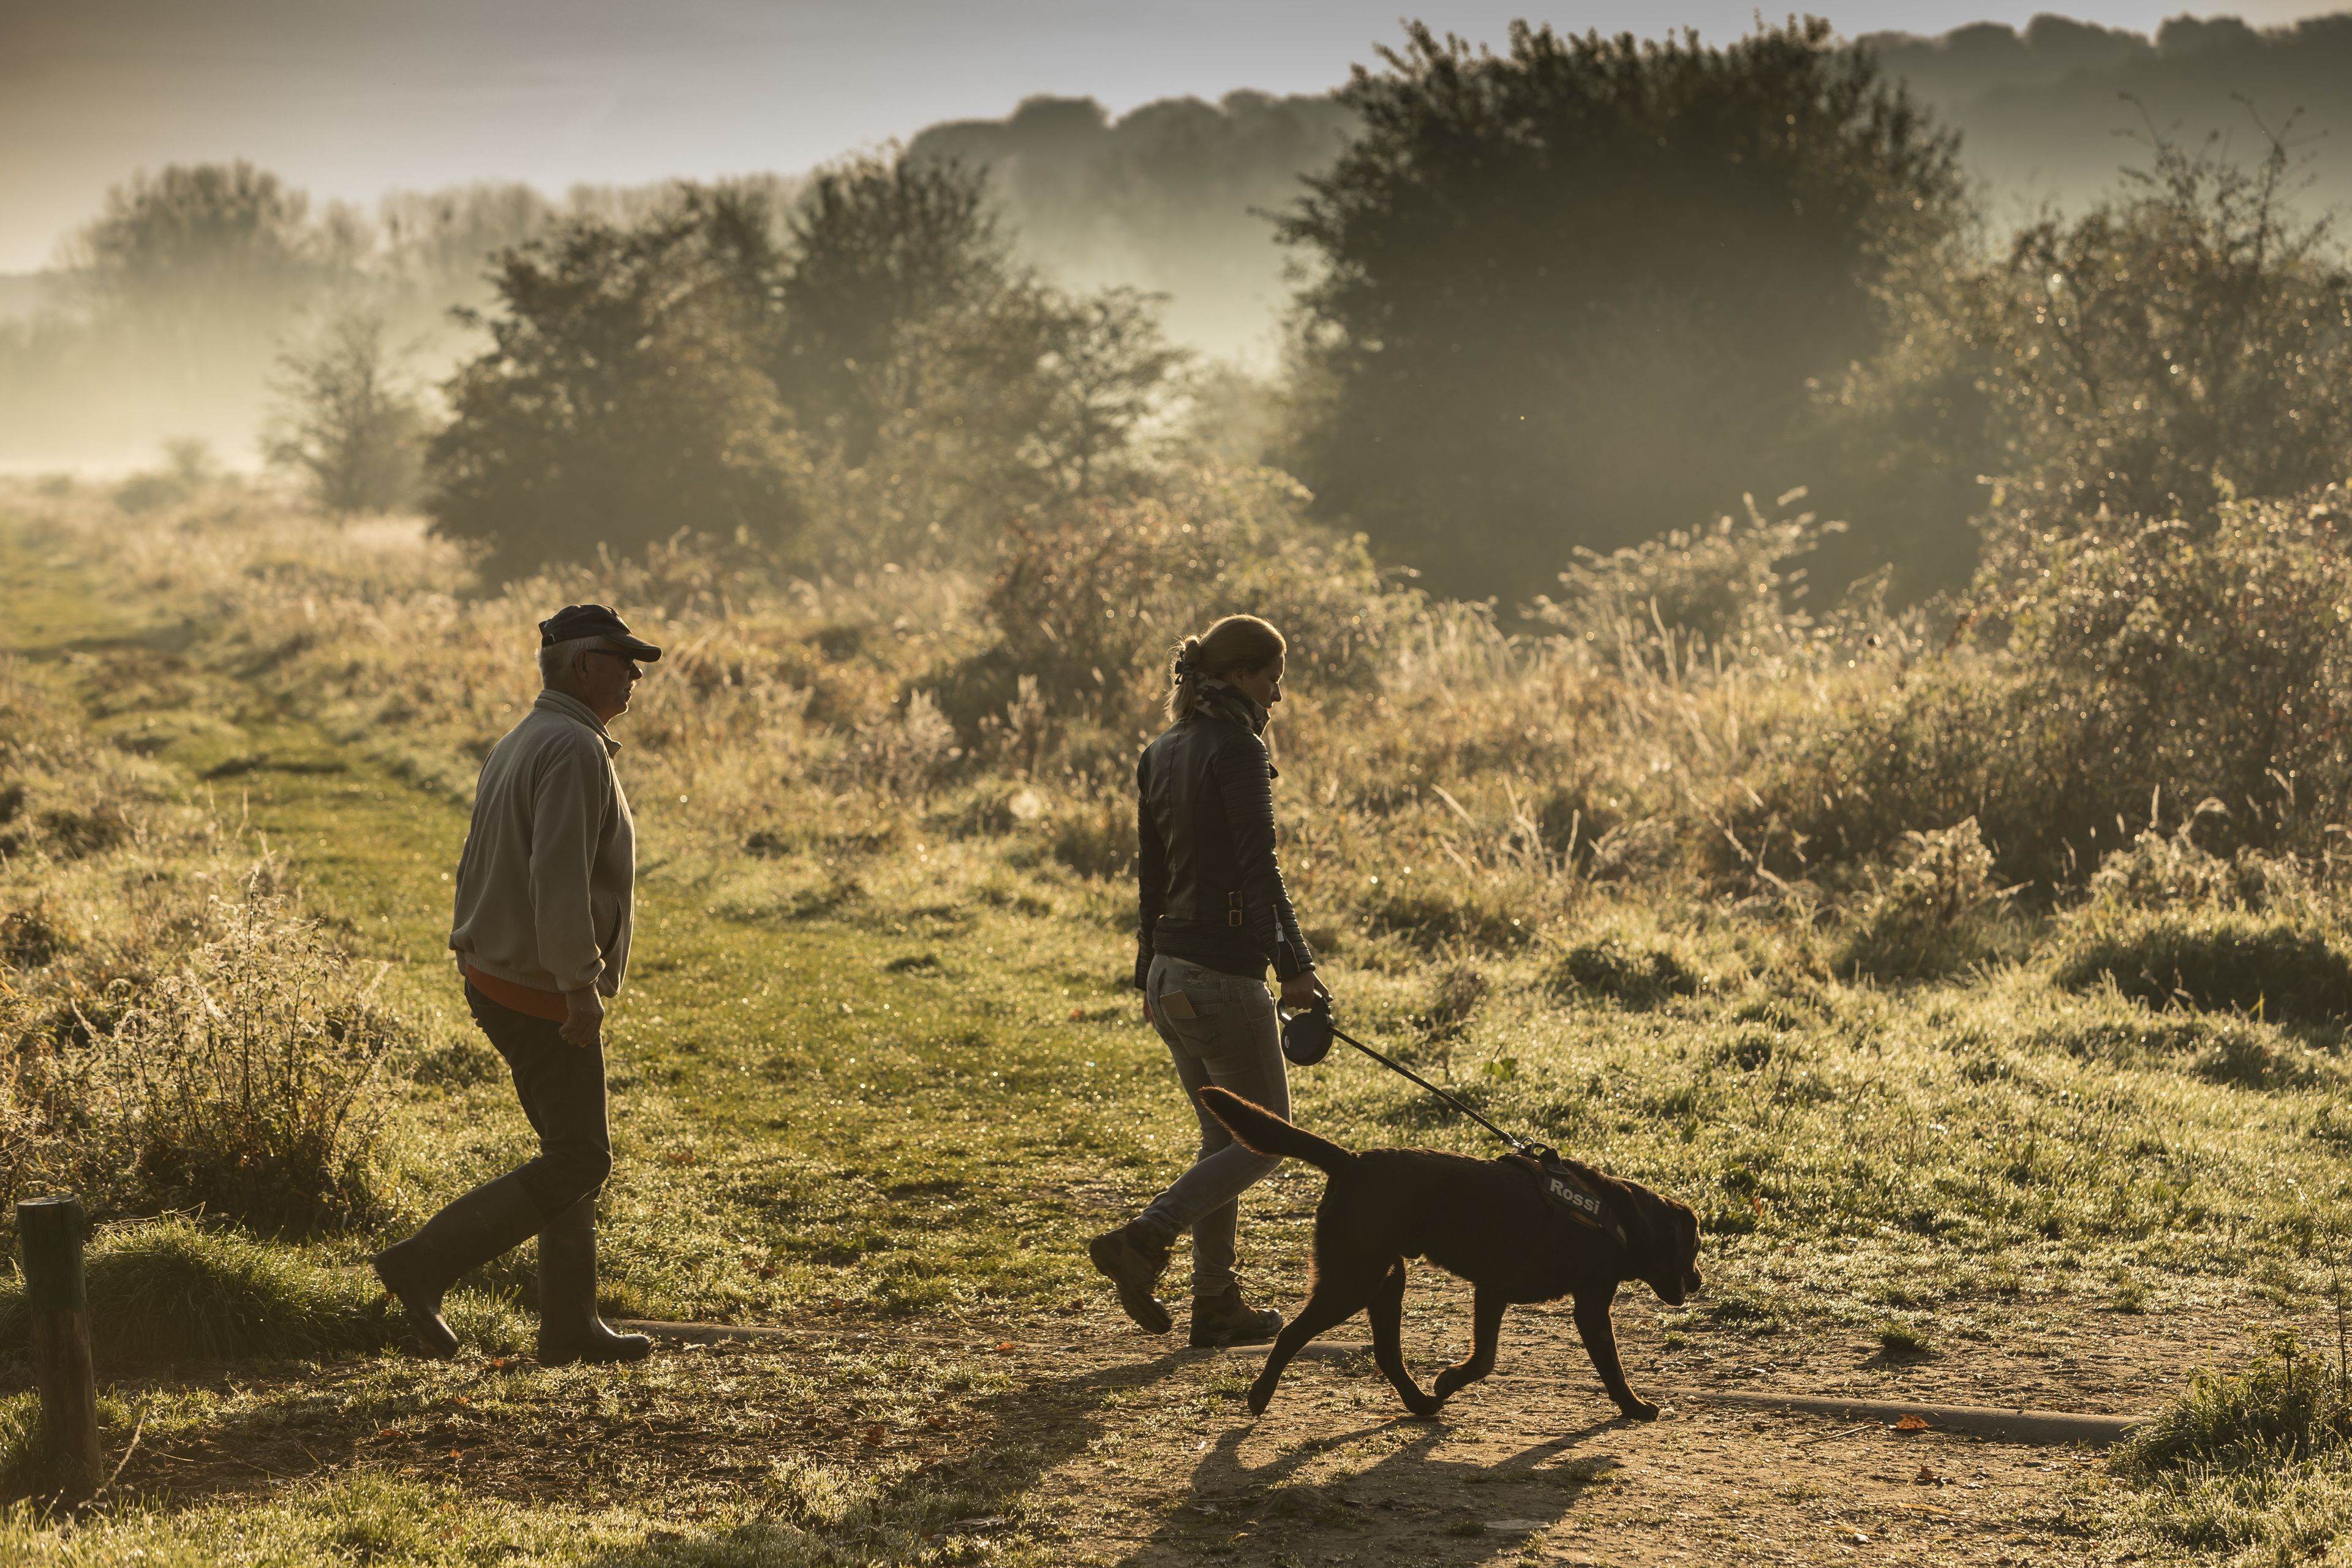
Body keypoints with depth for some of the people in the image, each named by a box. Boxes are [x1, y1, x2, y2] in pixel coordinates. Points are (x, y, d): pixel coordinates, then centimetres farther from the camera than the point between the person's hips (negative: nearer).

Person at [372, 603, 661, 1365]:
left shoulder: (517, 744, 15)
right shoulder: (575, 749, -17)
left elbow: (479, 870, 19)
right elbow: (558, 876, -28)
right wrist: (580, 984, -25)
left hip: (497, 979, 10)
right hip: (542, 993, -10)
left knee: (576, 1153, 15)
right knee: (578, 1162, -5)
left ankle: (570, 1325, 17)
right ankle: (424, 1264, -7)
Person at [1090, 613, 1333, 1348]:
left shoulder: (1161, 754, 12)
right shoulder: (1236, 748, -13)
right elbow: (1258, 867, -20)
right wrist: (1295, 964, -21)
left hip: (1170, 973, 9)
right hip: (1224, 975, -9)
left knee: (1222, 1139, 16)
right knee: (1263, 1141, 2)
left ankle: (1217, 1304, 16)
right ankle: (1142, 1242, -11)